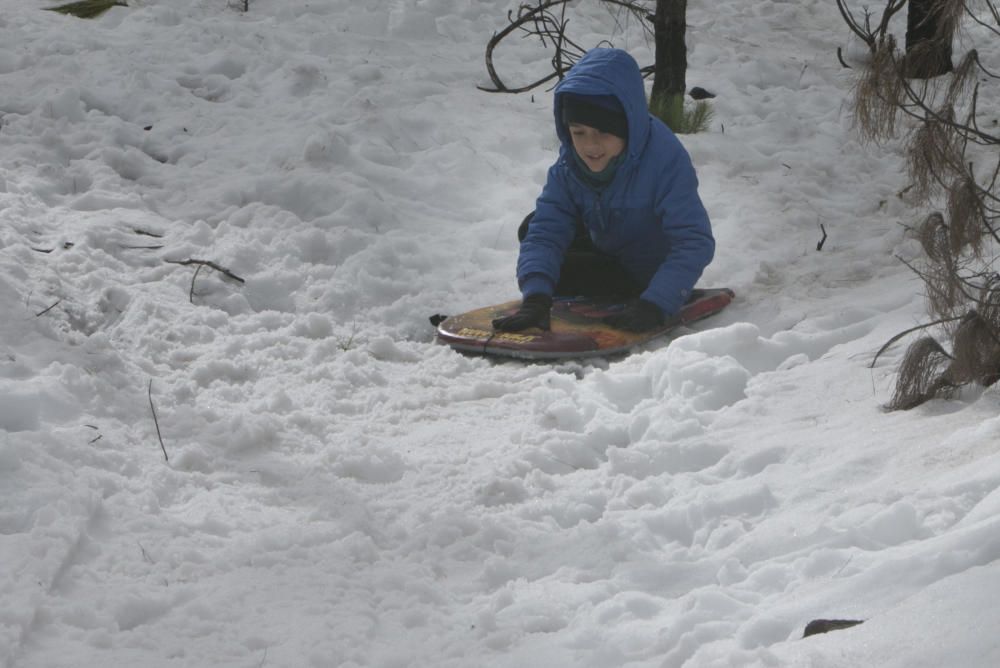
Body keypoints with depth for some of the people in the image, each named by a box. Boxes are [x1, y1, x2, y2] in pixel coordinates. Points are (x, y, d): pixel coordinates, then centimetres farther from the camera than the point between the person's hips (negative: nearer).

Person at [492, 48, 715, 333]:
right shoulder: (569, 163, -19)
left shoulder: (666, 159, -36)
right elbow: (545, 233, -24)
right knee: (533, 228, 5)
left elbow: (694, 242, -41)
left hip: (652, 275, -7)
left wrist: (653, 305, -53)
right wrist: (535, 296, -43)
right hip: (607, 251, 7)